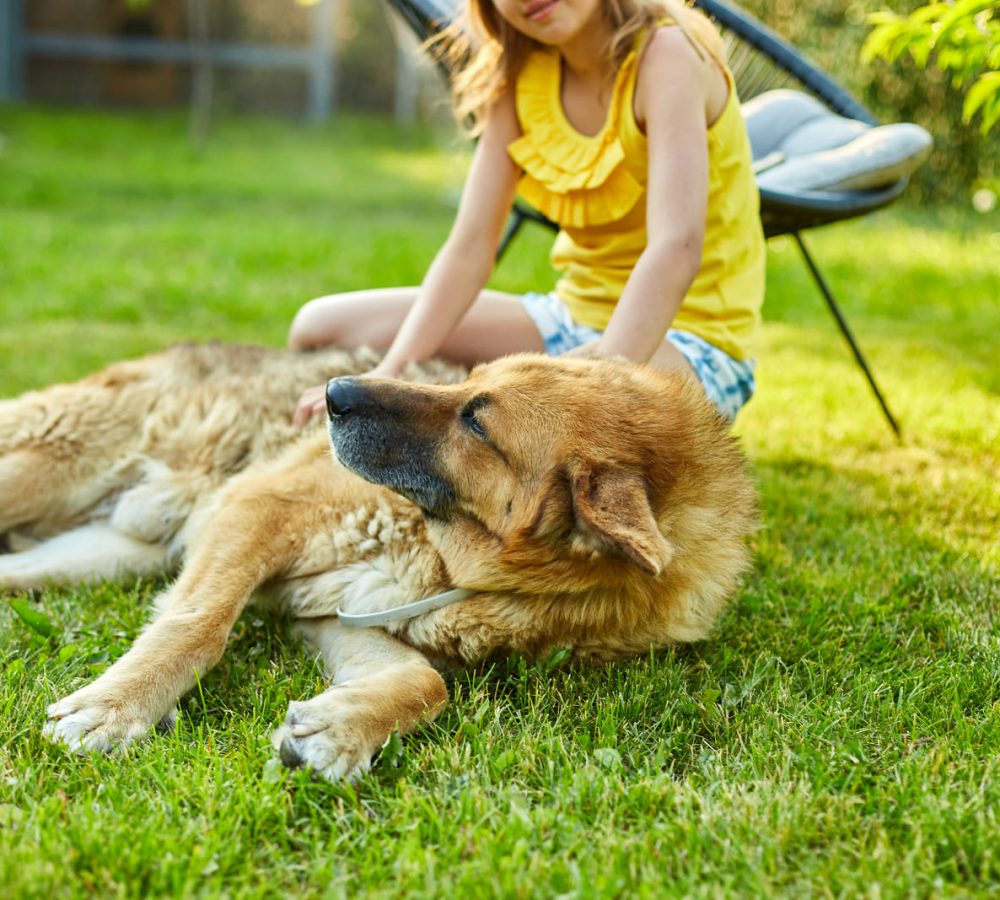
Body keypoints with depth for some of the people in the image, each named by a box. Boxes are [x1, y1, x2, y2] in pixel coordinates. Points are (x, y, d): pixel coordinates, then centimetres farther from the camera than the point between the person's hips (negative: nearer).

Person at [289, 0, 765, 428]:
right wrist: (391, 372, -22)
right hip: (572, 319, 6)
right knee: (321, 328, -1)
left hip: (693, 339, -6)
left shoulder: (666, 53, -18)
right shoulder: (519, 78, 0)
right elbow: (470, 247, -7)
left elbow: (677, 248, -32)